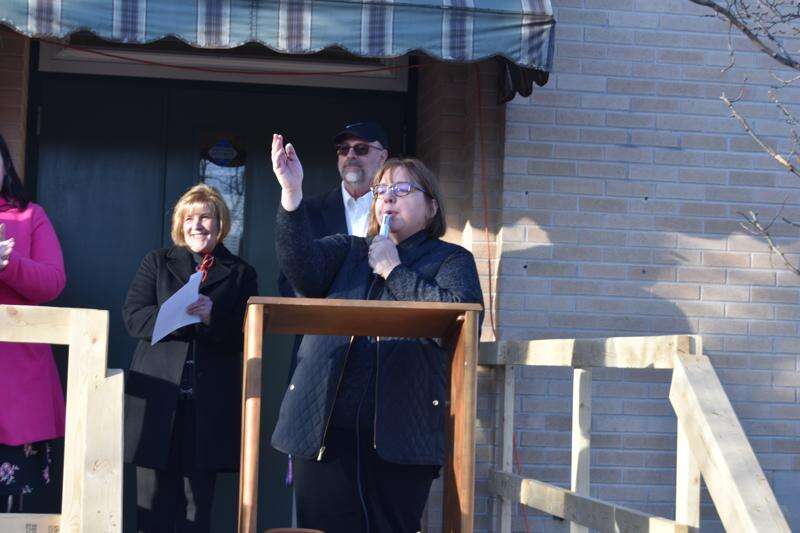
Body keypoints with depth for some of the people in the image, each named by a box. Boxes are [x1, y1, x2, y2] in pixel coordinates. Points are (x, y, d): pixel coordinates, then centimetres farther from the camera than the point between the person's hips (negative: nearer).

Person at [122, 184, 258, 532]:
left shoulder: (240, 274, 12)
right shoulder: (157, 263, 14)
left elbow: (246, 336, 2)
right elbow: (134, 318, 1)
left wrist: (213, 316, -16)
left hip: (209, 405, 0)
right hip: (158, 398, 0)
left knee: (197, 502, 3)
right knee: (154, 499, 0)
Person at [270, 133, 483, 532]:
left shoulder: (450, 260, 11)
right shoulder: (347, 252, 19)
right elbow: (302, 266, -3)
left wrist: (393, 271, -3)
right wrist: (291, 192, -16)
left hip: (401, 436, -2)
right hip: (327, 429, 2)